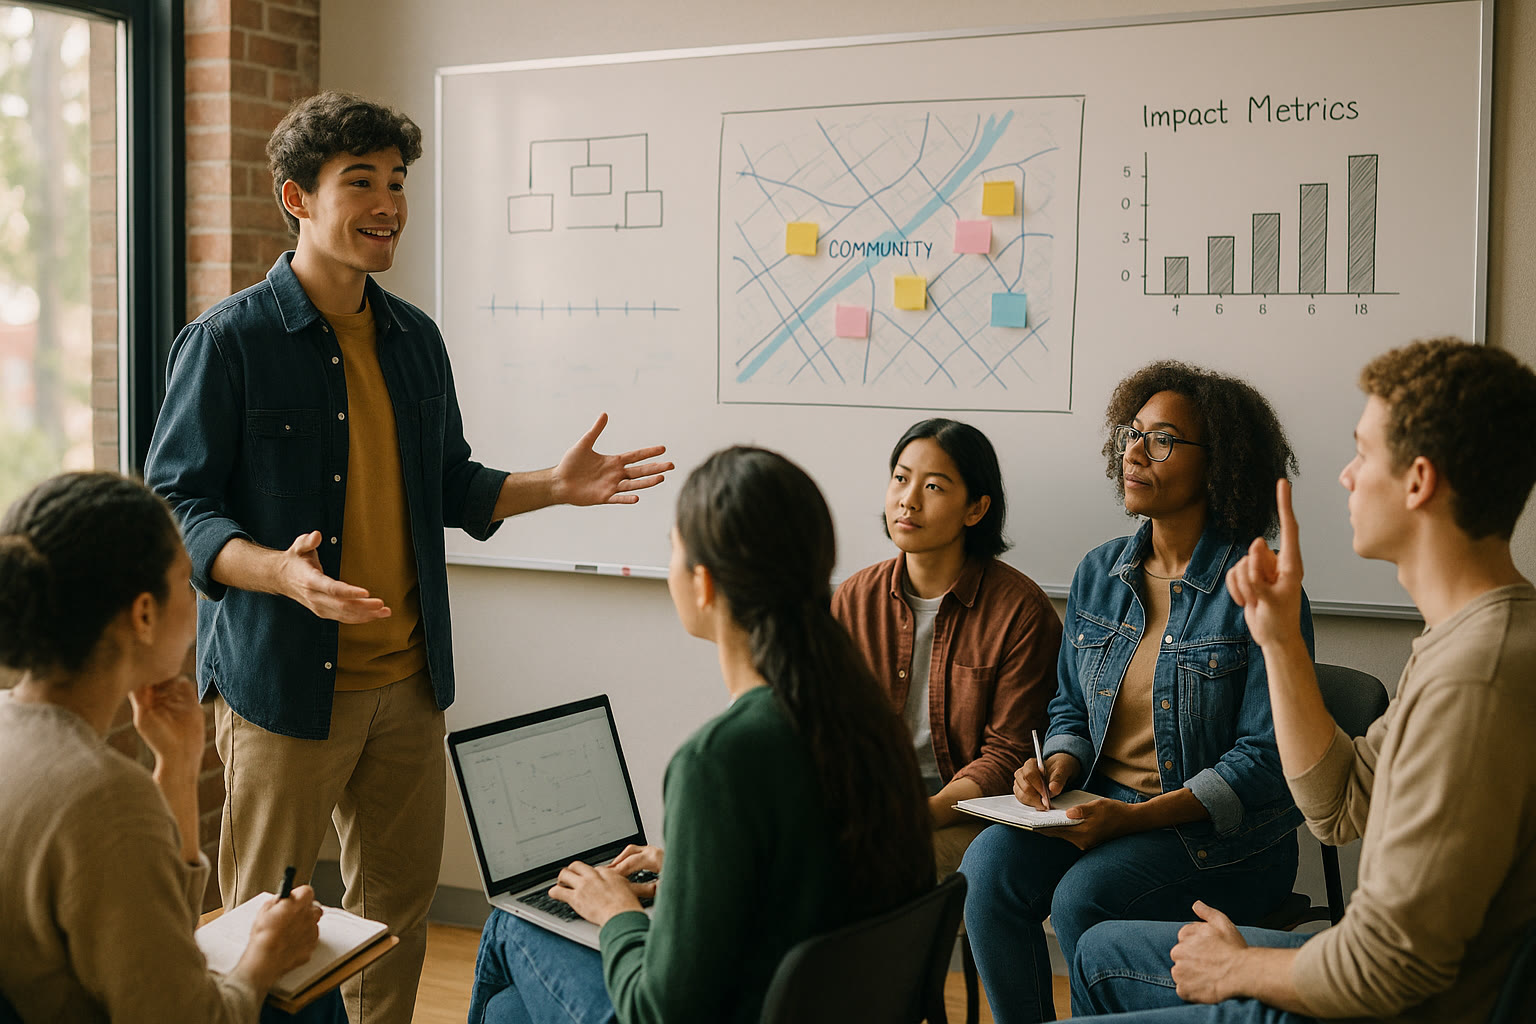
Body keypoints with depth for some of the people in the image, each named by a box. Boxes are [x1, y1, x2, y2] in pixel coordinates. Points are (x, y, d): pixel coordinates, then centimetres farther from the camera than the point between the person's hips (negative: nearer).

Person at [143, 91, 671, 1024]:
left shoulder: (415, 338, 10)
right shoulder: (228, 342, -9)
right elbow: (177, 508, -11)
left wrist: (554, 487, 3)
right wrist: (284, 572, -28)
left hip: (407, 676, 6)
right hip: (285, 677, -5)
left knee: (399, 902, 14)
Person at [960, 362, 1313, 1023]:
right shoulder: (1099, 573, 8)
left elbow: (1264, 758, -14)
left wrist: (1136, 817, -23)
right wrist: (1057, 767, -5)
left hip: (1225, 832, -5)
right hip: (1102, 805, 5)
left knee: (1083, 897, -28)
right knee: (989, 864, -20)